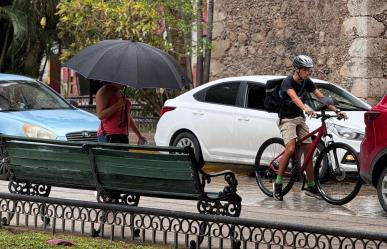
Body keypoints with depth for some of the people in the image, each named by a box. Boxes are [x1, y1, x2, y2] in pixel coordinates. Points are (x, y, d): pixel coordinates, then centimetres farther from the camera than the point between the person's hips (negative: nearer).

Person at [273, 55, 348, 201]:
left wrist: (336, 111, -13)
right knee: (290, 149, -25)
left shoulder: (307, 82, 1)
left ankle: (311, 187, 12)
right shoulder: (288, 82, -20)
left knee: (309, 150, 2)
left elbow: (321, 98, -1)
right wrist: (305, 108, -58)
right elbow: (294, 97, -39)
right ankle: (278, 183, -13)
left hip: (299, 118, 7)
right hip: (286, 119, -7)